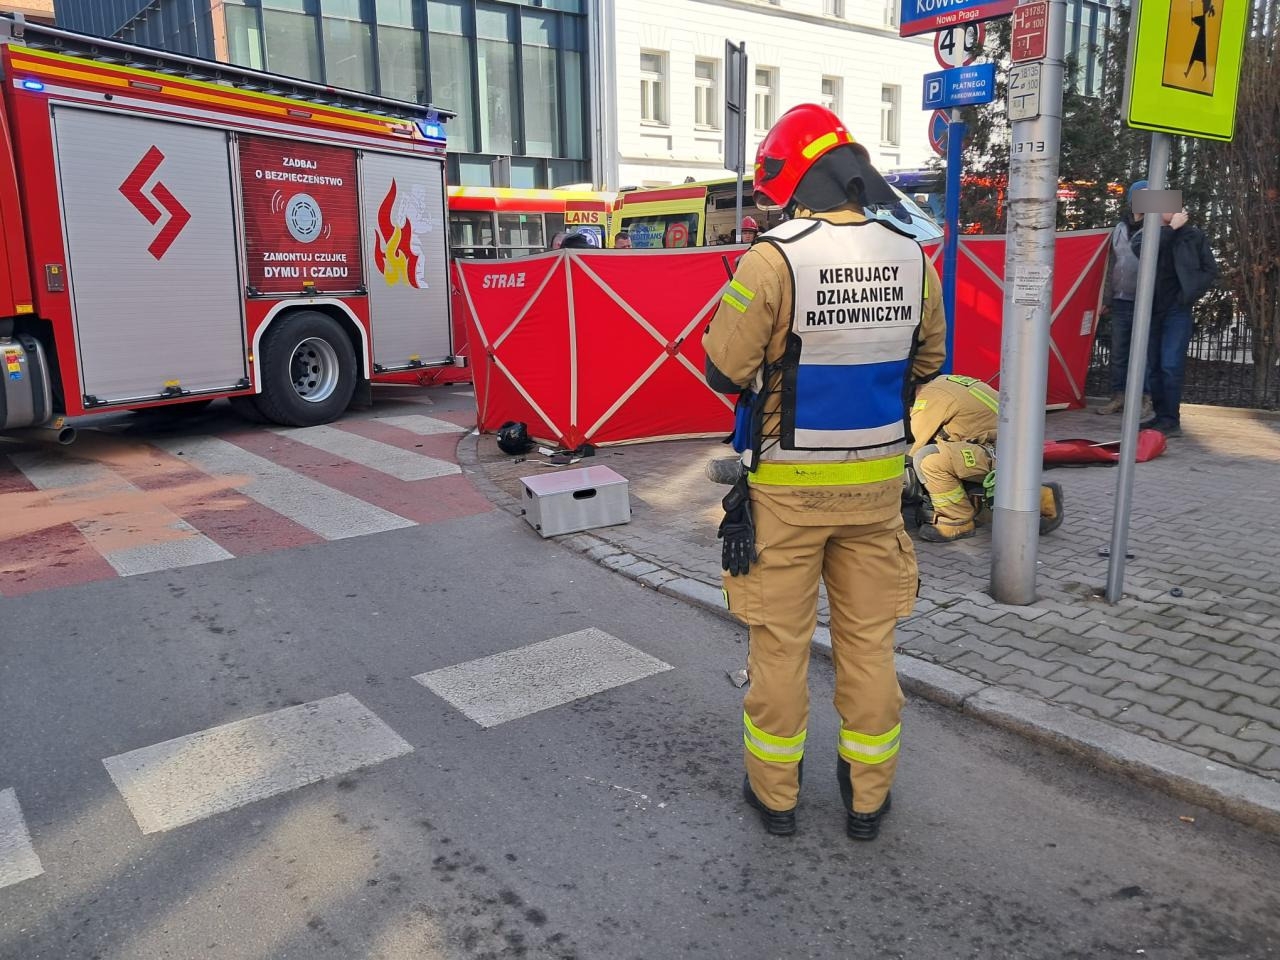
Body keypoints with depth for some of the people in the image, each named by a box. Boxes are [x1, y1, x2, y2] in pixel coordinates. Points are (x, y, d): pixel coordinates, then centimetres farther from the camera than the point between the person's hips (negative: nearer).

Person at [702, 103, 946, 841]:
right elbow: (928, 359, 11)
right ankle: (869, 796, 29)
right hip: (876, 480, 4)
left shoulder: (772, 260, -17)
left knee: (780, 639, 11)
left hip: (788, 484, -4)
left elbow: (725, 369, -12)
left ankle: (775, 791, 27)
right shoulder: (912, 257, -1)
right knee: (869, 636, 15)